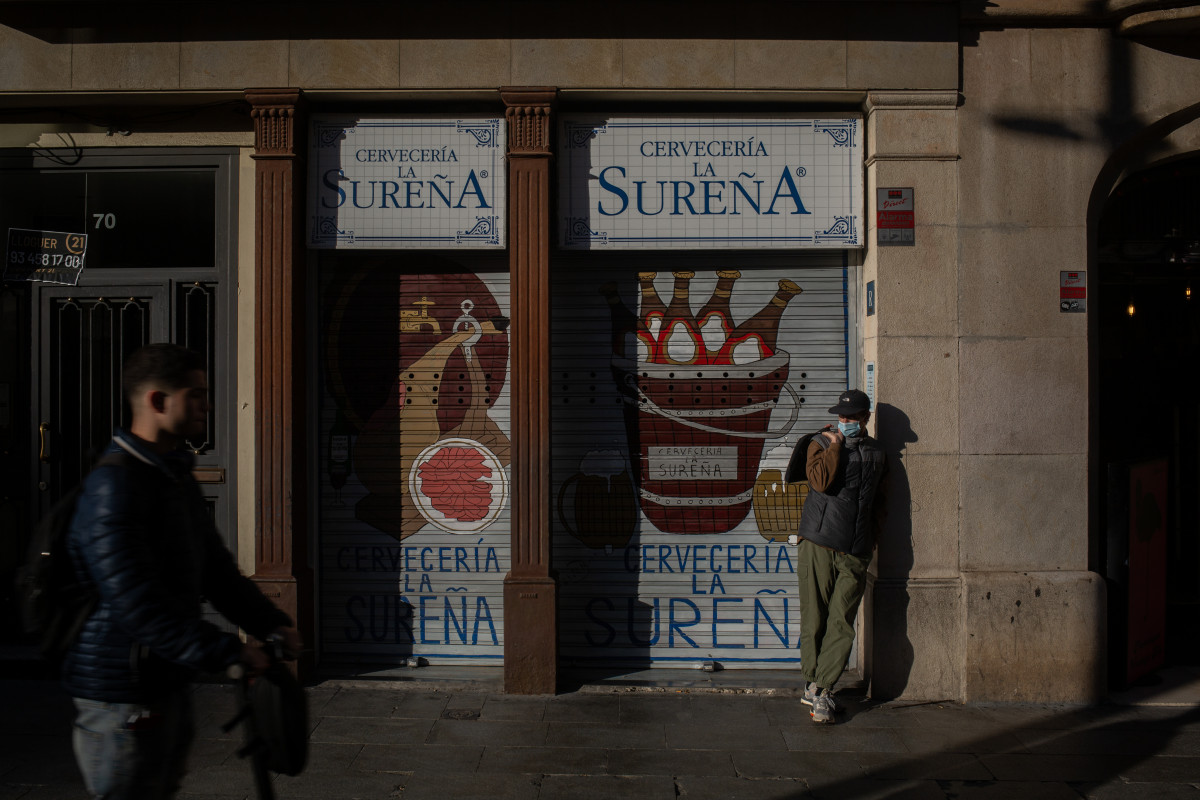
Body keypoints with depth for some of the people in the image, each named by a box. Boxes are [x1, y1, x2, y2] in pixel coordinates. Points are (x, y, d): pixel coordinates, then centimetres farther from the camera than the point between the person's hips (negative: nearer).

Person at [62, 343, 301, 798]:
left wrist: (270, 624, 4)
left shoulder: (178, 478, 12)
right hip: (123, 693, -10)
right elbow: (137, 603, -28)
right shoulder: (114, 487, -21)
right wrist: (227, 652, -28)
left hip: (167, 679, 10)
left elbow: (215, 570, 16)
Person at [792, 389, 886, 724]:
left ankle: (820, 689, 1)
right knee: (814, 619, 2)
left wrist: (872, 538, 16)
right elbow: (821, 481, -15)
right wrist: (835, 444, -6)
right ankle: (813, 682, 17)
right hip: (819, 546, -2)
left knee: (841, 623, -4)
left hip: (855, 553, 3)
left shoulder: (877, 453, 16)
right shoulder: (821, 443, 5)